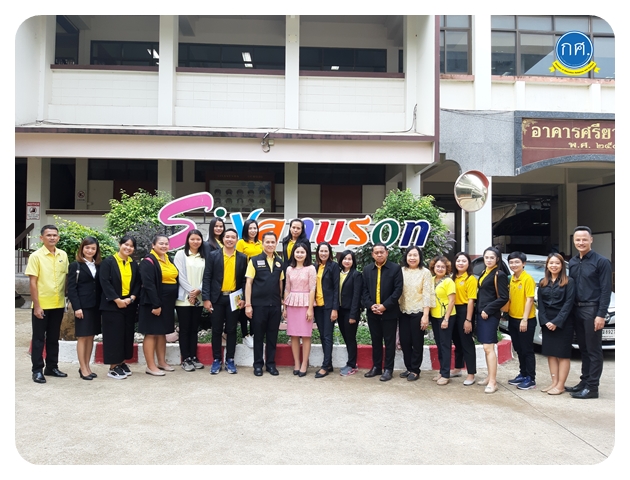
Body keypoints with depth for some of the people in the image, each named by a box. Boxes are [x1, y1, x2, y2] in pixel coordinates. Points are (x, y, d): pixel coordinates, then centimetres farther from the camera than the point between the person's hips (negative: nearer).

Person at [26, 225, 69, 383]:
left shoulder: (63, 255, 5)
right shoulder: (36, 256, -8)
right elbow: (32, 282, -10)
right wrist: (36, 306, -14)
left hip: (58, 305, 4)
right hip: (42, 305, -4)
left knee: (54, 338, 14)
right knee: (39, 338, 5)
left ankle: (52, 367, 24)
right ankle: (37, 370, 13)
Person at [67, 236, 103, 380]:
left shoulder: (99, 266, 12)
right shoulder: (75, 266, 0)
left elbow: (101, 286, 10)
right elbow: (71, 288, -6)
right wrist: (77, 307, -14)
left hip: (95, 306, 5)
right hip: (82, 306, -4)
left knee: (91, 337, 9)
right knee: (82, 337, 0)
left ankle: (87, 366, 17)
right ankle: (83, 369, 5)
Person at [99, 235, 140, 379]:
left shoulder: (134, 265, 11)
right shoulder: (108, 262, -5)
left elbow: (137, 284, 9)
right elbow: (105, 282, -13)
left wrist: (131, 298, -9)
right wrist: (117, 300, -17)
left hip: (129, 305, 5)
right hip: (112, 305, -5)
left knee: (127, 335, 8)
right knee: (114, 335, -3)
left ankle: (122, 363, 19)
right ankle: (113, 367, 3)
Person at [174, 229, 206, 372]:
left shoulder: (204, 256, 9)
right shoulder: (181, 254, 0)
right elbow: (180, 275, -6)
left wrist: (198, 290, -10)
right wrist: (190, 291, -13)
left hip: (199, 298, 3)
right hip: (184, 298, -3)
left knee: (194, 329, 9)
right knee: (184, 329, 1)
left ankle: (194, 357, 16)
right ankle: (185, 359, 7)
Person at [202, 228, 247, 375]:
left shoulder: (242, 258, 4)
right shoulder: (213, 255, 1)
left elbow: (244, 280, 5)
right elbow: (207, 278, -1)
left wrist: (243, 299, -3)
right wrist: (206, 298, -8)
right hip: (217, 298, 0)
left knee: (231, 330, 7)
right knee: (216, 330, 6)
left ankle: (230, 360, 17)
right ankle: (216, 360, 17)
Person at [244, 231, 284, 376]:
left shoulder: (279, 262, 8)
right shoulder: (255, 261, -3)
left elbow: (281, 283, 13)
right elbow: (248, 283, -5)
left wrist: (282, 302, 9)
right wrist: (248, 304, -10)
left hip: (275, 305, 3)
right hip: (259, 304, -3)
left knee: (272, 336, 10)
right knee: (258, 336, 7)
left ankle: (271, 363, 21)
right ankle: (258, 364, 17)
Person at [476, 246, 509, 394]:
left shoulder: (499, 275, -9)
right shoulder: (484, 273, 15)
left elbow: (504, 298, -14)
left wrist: (488, 310, -16)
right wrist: (480, 310, 10)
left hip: (490, 315, -8)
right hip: (481, 314, 8)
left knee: (488, 347, -10)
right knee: (486, 347, 13)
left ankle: (493, 382, -6)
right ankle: (489, 377, 22)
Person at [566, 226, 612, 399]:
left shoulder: (601, 261, -7)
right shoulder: (572, 262, 12)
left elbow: (606, 290, -11)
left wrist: (601, 314, -16)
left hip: (592, 310, -6)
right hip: (576, 310, 6)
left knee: (594, 350, -1)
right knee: (583, 349, 13)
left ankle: (592, 387, 4)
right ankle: (584, 381, 22)